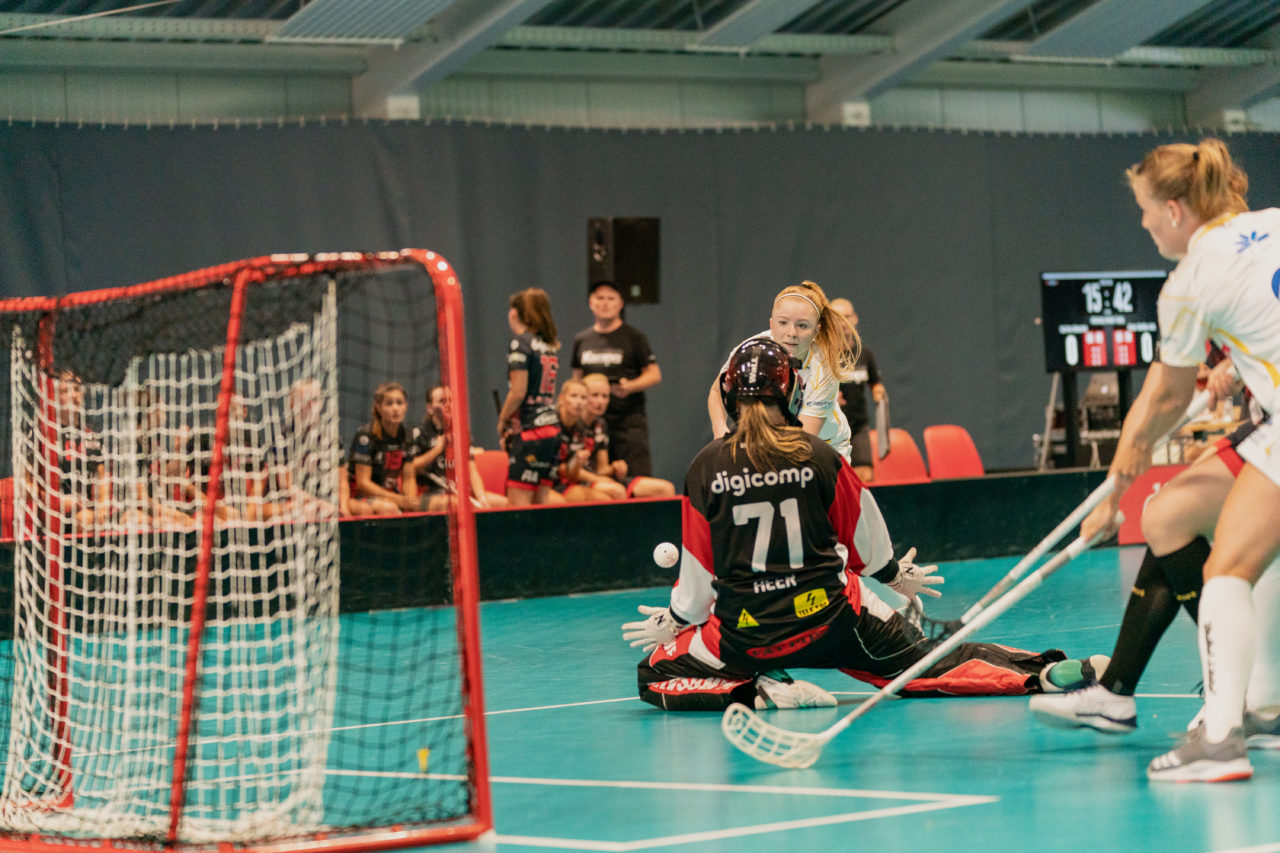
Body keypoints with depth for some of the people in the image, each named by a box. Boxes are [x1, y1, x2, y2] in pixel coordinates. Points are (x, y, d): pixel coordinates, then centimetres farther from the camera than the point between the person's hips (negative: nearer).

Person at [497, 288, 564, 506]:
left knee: (518, 502, -8)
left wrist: (502, 421, -1)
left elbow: (518, 392, -12)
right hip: (552, 426, 8)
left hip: (529, 431, -8)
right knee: (541, 500, 8)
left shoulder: (520, 343, -8)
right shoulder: (552, 343, 13)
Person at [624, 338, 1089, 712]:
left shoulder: (706, 468, -7)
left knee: (655, 672, 15)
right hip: (829, 621, 2)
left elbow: (698, 571, -2)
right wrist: (897, 575, 29)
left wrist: (673, 621, 17)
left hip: (744, 637, -2)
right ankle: (1033, 671, -4)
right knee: (923, 663, 12)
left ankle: (758, 692, -5)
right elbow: (865, 535, 8)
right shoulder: (819, 455, -4)